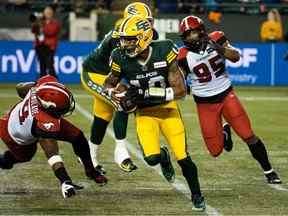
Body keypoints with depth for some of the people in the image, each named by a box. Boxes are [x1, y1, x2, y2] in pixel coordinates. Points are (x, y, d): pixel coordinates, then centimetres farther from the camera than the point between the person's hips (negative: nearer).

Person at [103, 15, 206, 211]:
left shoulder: (164, 52, -21)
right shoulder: (122, 59, -15)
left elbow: (181, 90, -20)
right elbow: (109, 83, 5)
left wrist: (147, 94, -29)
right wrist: (115, 94, -19)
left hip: (167, 108, -1)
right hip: (144, 113, 1)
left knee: (183, 158, -4)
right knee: (152, 158, -18)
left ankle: (197, 195, 21)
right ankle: (163, 156, 20)